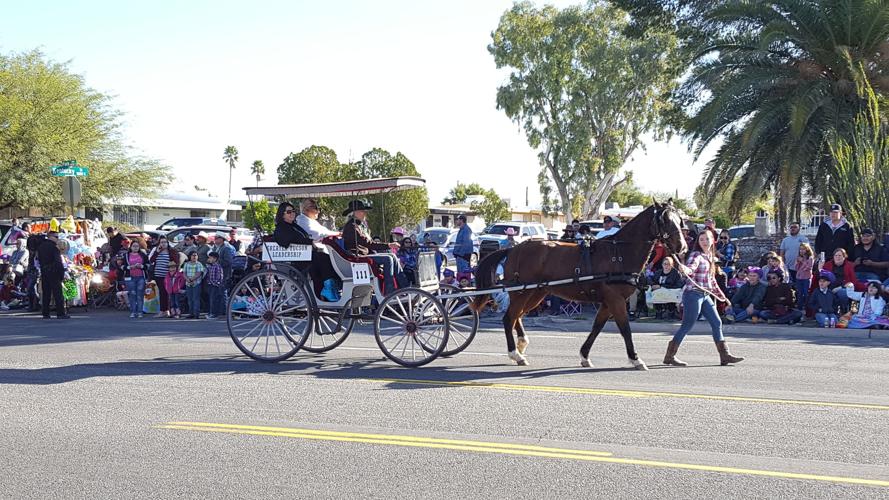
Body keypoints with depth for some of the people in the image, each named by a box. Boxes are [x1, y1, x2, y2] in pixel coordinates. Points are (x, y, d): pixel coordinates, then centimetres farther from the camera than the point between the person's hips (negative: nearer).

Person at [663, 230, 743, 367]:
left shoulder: (710, 257, 15)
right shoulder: (696, 255, -9)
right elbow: (691, 267, -29)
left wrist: (721, 296, 27)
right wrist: (685, 270, -52)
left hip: (705, 295, 8)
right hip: (693, 294, -8)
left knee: (717, 323, 7)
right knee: (687, 326, -7)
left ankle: (725, 355, 12)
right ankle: (669, 356, 0)